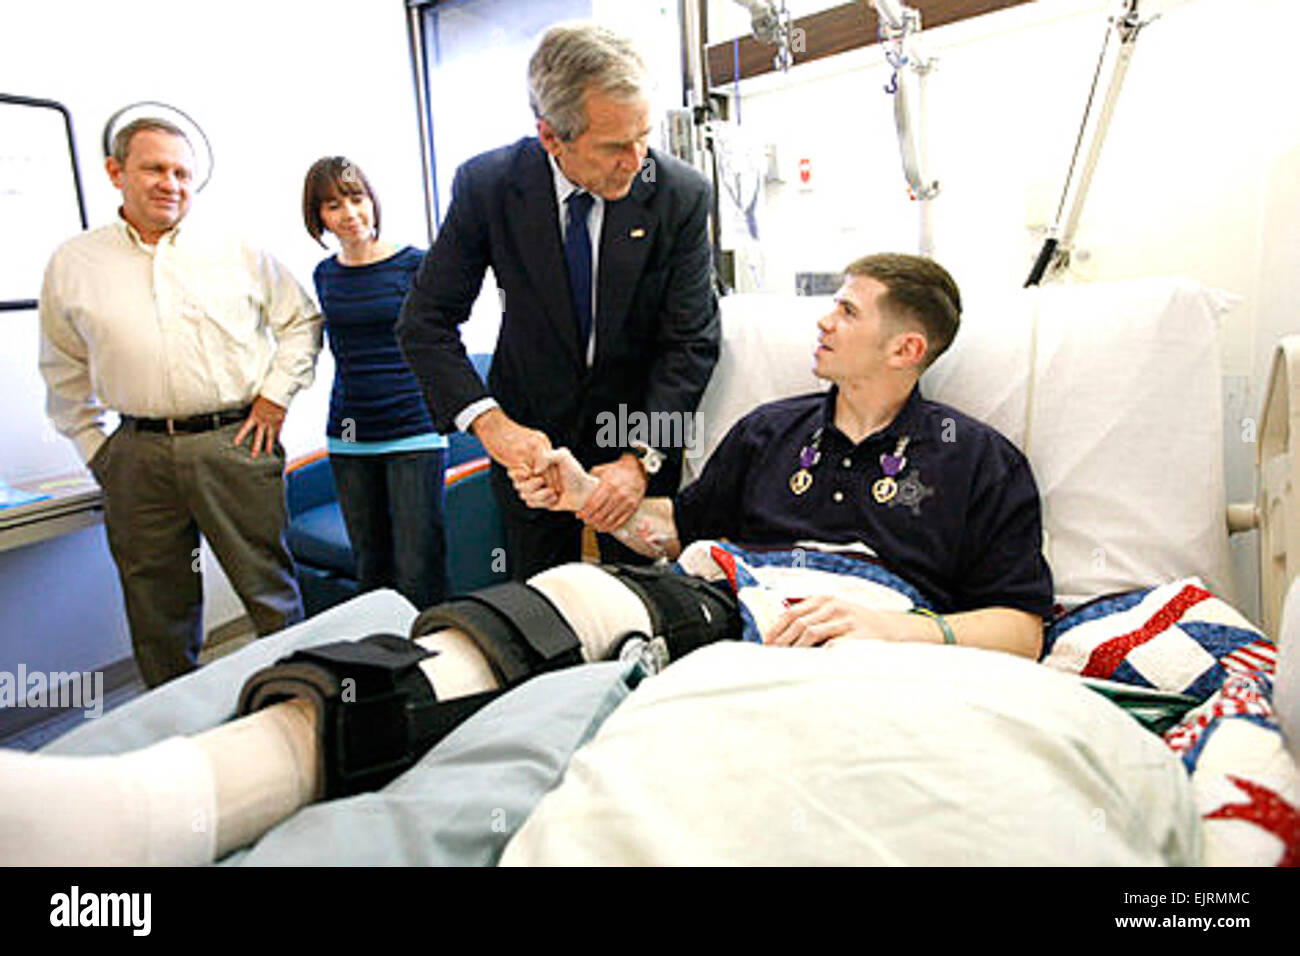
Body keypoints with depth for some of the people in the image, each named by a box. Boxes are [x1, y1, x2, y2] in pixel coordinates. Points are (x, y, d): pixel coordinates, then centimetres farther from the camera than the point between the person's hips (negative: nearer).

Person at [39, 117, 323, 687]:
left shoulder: (238, 254, 6)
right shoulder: (73, 264, 10)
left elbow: (302, 321, 13)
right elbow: (64, 372, 17)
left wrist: (276, 394, 3)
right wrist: (95, 447, 9)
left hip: (236, 443, -2)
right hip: (139, 456, 2)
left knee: (271, 595, 2)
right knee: (158, 612, 11)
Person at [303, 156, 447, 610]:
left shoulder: (415, 264, -4)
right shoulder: (325, 275, 11)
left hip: (413, 432, -5)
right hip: (349, 437, 5)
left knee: (417, 573, -5)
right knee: (370, 568, 12)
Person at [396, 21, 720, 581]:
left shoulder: (681, 194, -14)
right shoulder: (487, 185, -13)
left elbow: (691, 341, -13)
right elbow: (425, 320, -9)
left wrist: (640, 458, -24)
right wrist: (489, 421, -24)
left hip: (641, 438, 0)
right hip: (530, 435, 1)